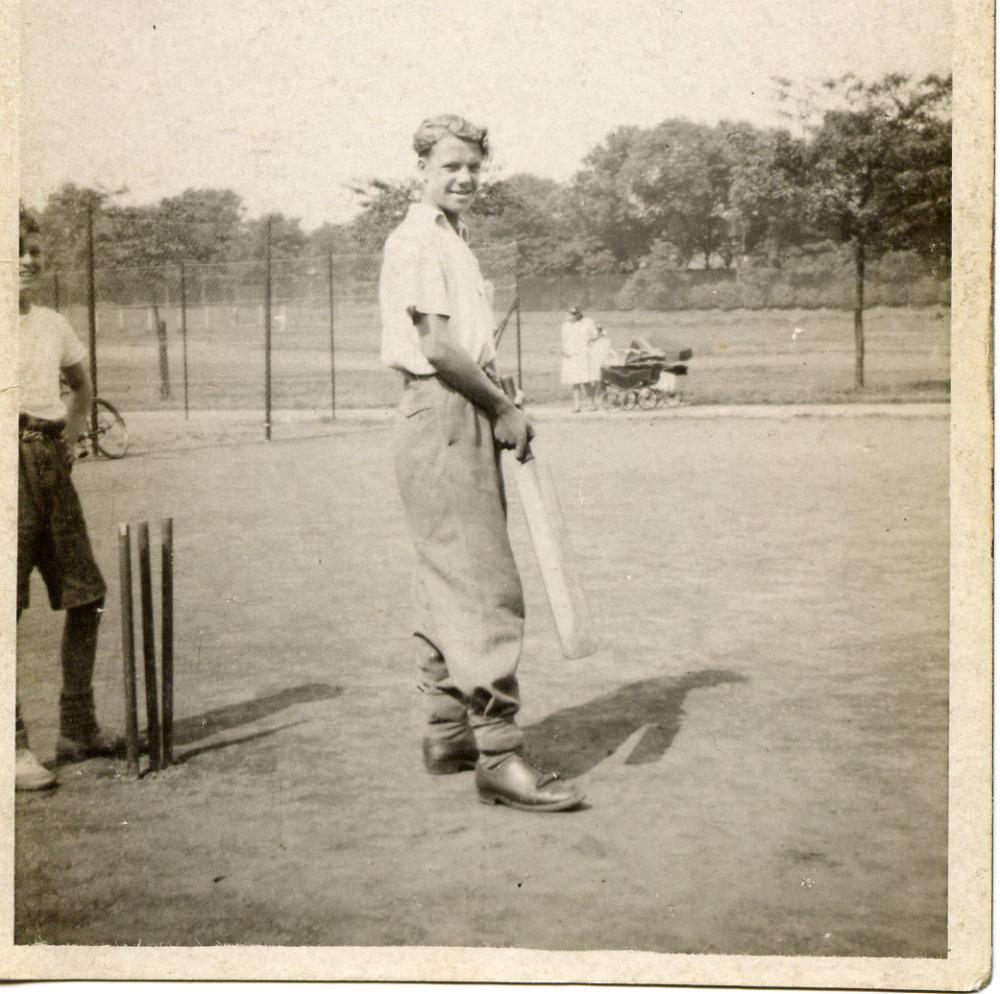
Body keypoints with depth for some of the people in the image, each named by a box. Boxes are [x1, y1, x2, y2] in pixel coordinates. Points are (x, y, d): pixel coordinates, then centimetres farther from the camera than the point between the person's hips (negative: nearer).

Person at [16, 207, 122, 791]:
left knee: (86, 596, 8)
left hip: (51, 461, 7)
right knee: (6, 607, -7)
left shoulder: (53, 325, 15)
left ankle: (79, 730, 20)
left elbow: (83, 388, 32)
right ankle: (14, 747, -1)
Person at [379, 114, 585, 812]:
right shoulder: (418, 241, -8)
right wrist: (505, 409, -10)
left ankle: (449, 734, 23)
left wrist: (501, 409, 5)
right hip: (443, 418, -10)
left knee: (450, 580, 14)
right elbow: (438, 347, -18)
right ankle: (498, 754, -12)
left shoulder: (453, 239, 23)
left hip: (465, 420, 10)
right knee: (484, 585, -13)